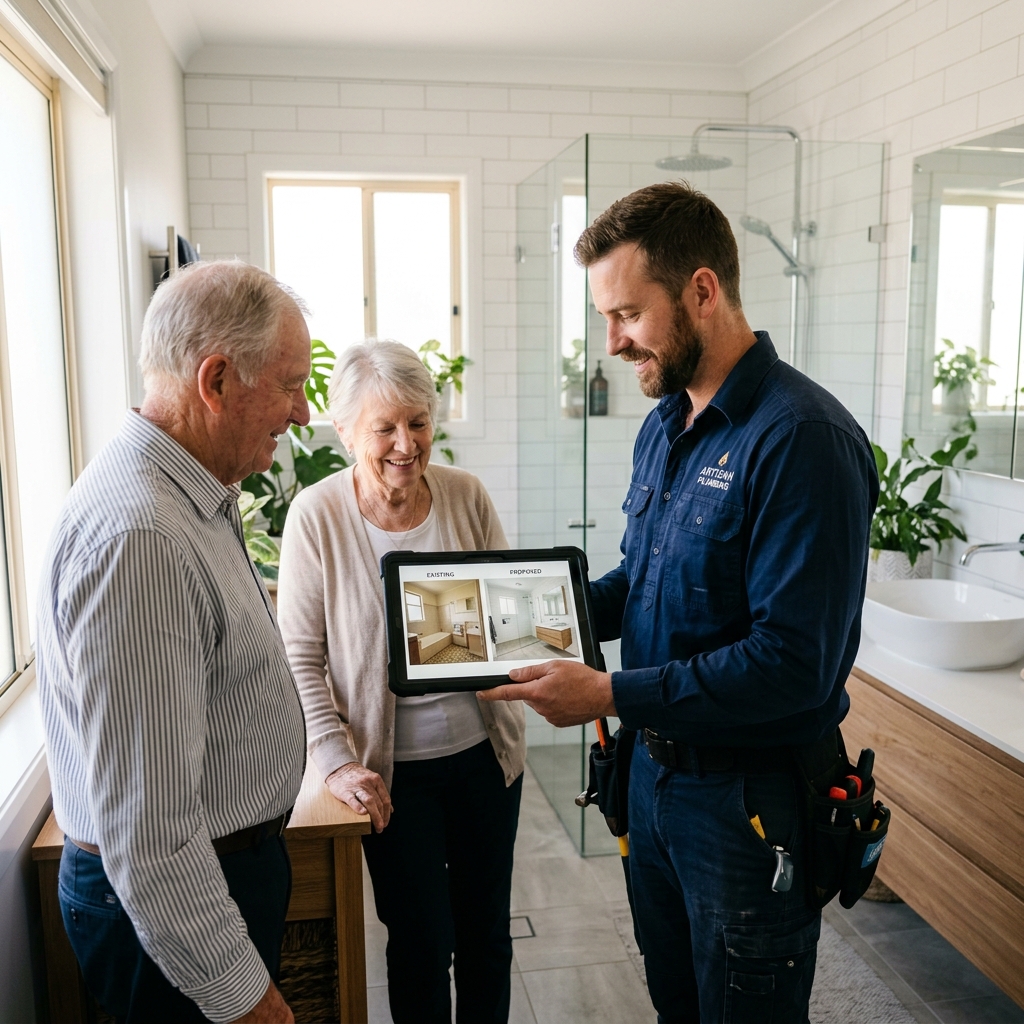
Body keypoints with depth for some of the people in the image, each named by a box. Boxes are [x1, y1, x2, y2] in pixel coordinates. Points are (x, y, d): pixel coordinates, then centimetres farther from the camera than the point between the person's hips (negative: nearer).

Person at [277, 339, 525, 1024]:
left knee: (487, 934, 18)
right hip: (394, 767, -3)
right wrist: (337, 760, -14)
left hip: (484, 749, 3)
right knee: (421, 944, 11)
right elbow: (300, 656, -8)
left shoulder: (465, 495, -5)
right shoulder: (317, 515, -12)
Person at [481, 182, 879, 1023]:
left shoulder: (802, 438, -24)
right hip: (657, 768, 8)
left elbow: (793, 663, -28)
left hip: (752, 795, -8)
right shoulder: (666, 425, 5)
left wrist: (611, 695, -25)